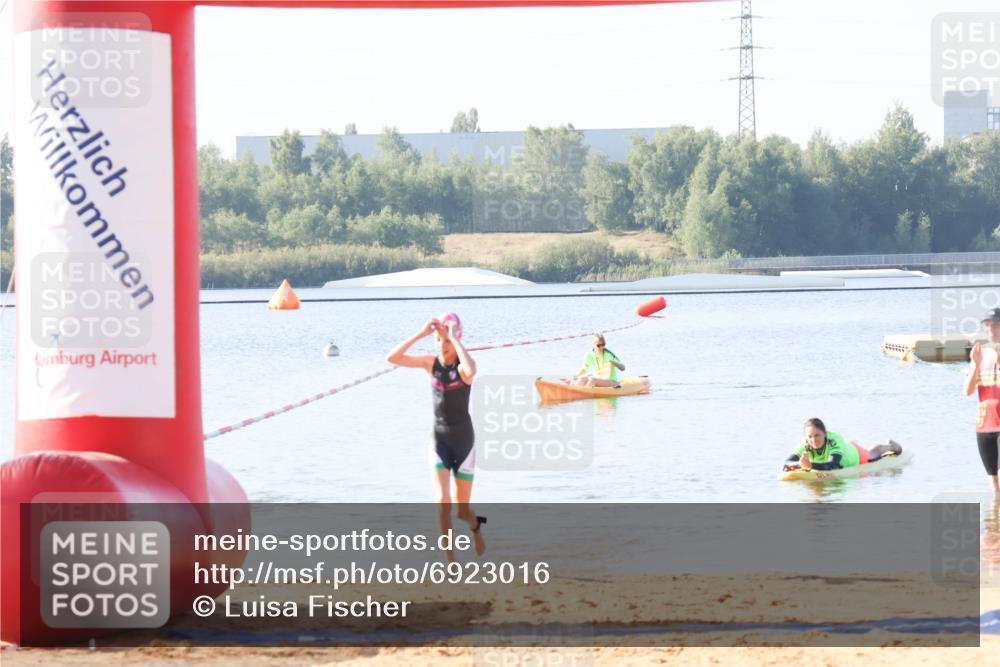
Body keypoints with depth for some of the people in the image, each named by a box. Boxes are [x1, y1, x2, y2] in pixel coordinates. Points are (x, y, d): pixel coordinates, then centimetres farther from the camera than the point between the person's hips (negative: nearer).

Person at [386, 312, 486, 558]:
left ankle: (476, 526, 45)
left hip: (464, 439, -2)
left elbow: (470, 371, -39)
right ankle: (449, 557, -5)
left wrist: (455, 339, -32)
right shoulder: (431, 362, -4)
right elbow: (392, 358, -14)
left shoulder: (464, 364, -12)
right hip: (440, 441, 2)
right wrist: (420, 334, -20)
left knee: (462, 510, 8)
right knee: (443, 501, -18)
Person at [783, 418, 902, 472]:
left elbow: (833, 465, -64)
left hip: (855, 453, -4)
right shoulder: (805, 445, -40)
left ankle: (890, 446, 64)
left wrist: (811, 465, -78)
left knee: (872, 456, 30)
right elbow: (788, 462, -47)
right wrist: (800, 464, -68)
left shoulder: (834, 440, -51)